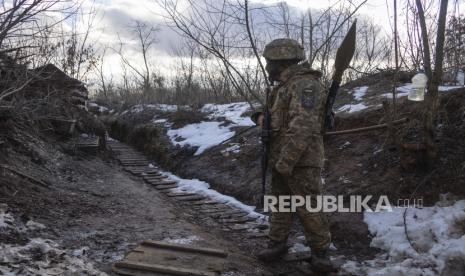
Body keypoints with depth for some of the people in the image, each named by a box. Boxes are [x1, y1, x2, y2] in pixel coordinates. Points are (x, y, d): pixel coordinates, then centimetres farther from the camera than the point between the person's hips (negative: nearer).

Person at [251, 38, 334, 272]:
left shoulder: (305, 85, -16)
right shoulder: (283, 86, 15)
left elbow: (302, 127, -25)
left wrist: (285, 163, -26)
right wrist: (262, 116, 4)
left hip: (301, 160, -9)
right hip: (281, 158, 9)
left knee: (308, 208, -2)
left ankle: (320, 251, 12)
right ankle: (277, 244, 26)